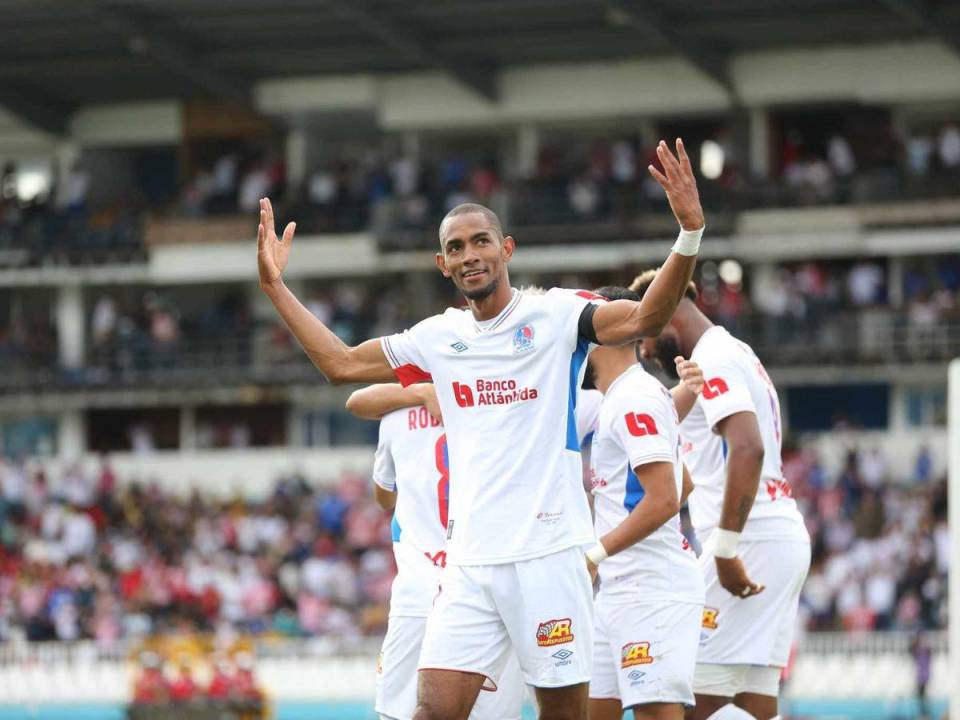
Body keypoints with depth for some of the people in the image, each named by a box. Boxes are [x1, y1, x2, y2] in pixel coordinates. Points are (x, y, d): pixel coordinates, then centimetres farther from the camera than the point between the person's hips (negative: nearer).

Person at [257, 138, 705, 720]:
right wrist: (276, 288, 19)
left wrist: (690, 234, -33)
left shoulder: (555, 314, -3)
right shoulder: (440, 337, 13)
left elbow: (645, 318, -18)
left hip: (548, 551, -4)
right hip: (470, 560, 4)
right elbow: (341, 364, 23)